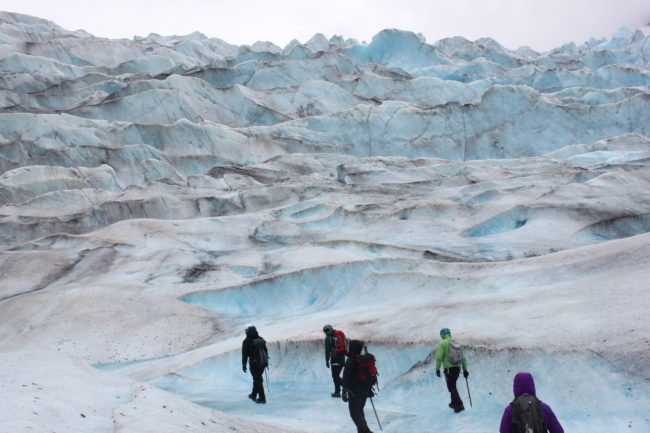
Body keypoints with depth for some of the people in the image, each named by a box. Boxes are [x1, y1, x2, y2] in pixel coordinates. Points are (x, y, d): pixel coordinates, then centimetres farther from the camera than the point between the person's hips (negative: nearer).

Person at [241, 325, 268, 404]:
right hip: (263, 363, 6)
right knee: (258, 379, 20)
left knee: (258, 380, 0)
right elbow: (266, 352, 12)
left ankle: (262, 398, -2)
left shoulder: (247, 341, -8)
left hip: (254, 364, -5)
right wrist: (266, 362, 18)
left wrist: (244, 365, -1)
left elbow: (245, 354, -8)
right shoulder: (261, 340, 8)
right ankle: (254, 395, 33)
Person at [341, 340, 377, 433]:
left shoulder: (351, 361, -15)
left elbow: (346, 377, -16)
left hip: (354, 391, -7)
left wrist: (344, 391, -12)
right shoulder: (367, 359, 7)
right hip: (365, 390, 7)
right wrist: (369, 389, 23)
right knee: (360, 410, 23)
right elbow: (372, 374, 15)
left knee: (355, 413, -3)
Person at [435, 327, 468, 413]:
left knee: (452, 388, 0)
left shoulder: (442, 344, -7)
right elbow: (463, 357, 10)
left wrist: (437, 369, -7)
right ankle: (453, 403, 32)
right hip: (457, 368, 6)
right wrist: (465, 370, 15)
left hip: (448, 368, -6)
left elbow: (439, 357, -13)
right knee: (453, 385, 23)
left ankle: (460, 405, -8)